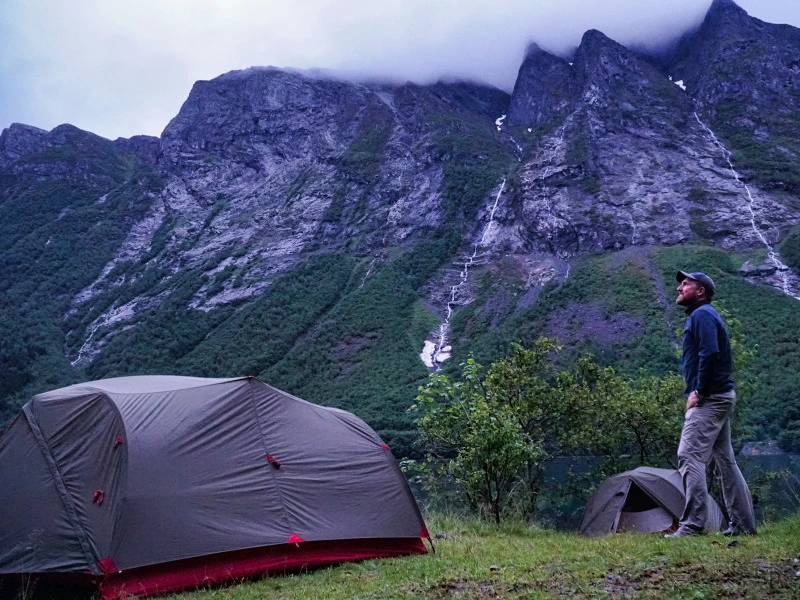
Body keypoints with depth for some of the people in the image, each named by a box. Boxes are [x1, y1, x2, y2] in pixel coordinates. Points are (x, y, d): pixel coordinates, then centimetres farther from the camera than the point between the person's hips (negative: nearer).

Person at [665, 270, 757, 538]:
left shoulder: (702, 314, -9)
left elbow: (709, 353, -22)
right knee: (725, 459, 12)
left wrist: (698, 391, -19)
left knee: (690, 456, -13)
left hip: (709, 398, -11)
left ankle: (692, 524, -15)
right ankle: (743, 523, 16)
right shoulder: (705, 315, 22)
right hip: (722, 396, 11)